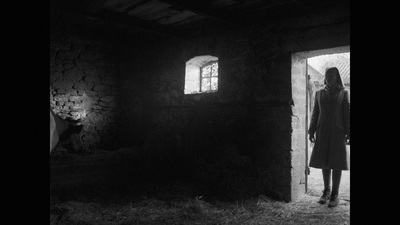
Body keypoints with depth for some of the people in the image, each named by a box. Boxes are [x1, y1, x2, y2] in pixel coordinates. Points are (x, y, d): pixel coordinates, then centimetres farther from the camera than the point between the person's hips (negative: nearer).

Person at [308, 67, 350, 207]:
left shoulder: (343, 93, 2)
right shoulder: (319, 93, 9)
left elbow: (347, 115, -1)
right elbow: (315, 113, 10)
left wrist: (348, 134, -6)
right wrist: (311, 131, 5)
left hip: (337, 133, -3)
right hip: (322, 133, 3)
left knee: (336, 164, 0)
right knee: (324, 163, 7)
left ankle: (335, 194, 11)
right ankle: (326, 191, 21)